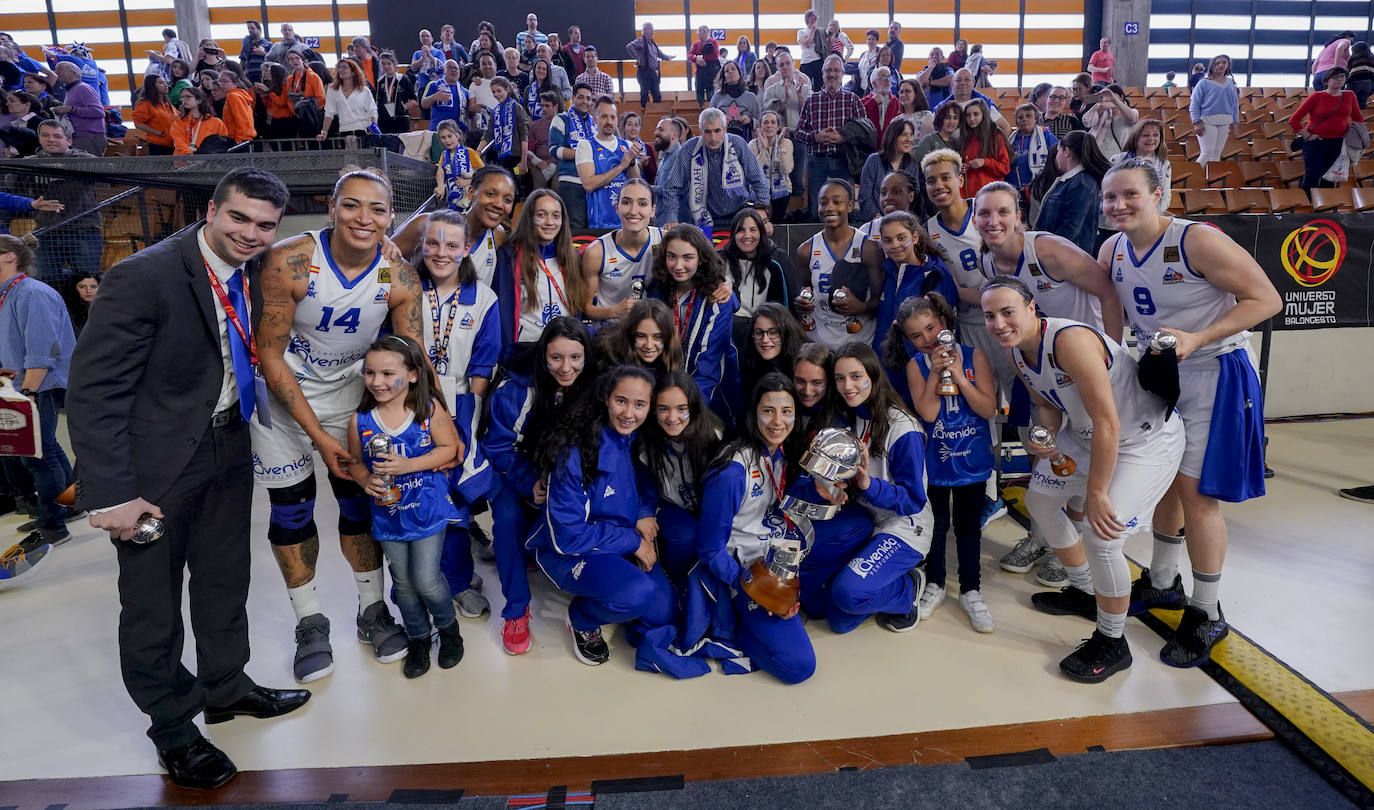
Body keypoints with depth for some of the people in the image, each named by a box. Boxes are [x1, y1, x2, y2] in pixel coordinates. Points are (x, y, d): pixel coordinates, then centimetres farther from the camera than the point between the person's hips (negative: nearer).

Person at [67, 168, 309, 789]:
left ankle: (226, 686, 43)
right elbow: (93, 391, -21)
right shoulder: (144, 277, -22)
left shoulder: (254, 272, -2)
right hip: (157, 459, -6)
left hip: (228, 447, 7)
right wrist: (111, 493, -22)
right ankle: (172, 727, 29)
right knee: (152, 598, 9)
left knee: (225, 577, 21)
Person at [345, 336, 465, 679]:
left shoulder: (430, 408, -15)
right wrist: (366, 480, -17)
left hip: (427, 508, -3)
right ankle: (417, 637, 37)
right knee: (404, 582, 14)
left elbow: (448, 447, -12)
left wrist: (408, 465, -23)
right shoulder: (360, 421, -8)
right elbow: (355, 462, 5)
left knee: (426, 578, -4)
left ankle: (448, 625, 27)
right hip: (388, 512, 3)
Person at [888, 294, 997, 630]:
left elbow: (988, 409, -13)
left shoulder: (974, 356, -8)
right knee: (936, 523, 12)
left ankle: (971, 591, 24)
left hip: (972, 459, 0)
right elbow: (927, 412, -15)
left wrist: (959, 376, -21)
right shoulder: (916, 365, -5)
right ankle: (934, 585, 30)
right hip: (934, 460, 1)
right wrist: (935, 372, -21)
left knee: (968, 524, 9)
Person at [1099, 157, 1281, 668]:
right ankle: (1161, 584, 36)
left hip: (1213, 376, -7)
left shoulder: (1198, 242, -22)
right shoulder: (1112, 250, -2)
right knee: (1164, 482, 17)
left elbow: (1266, 299, -20)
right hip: (1157, 375, 7)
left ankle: (1207, 616, 13)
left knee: (1196, 493, -4)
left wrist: (1196, 339, -29)